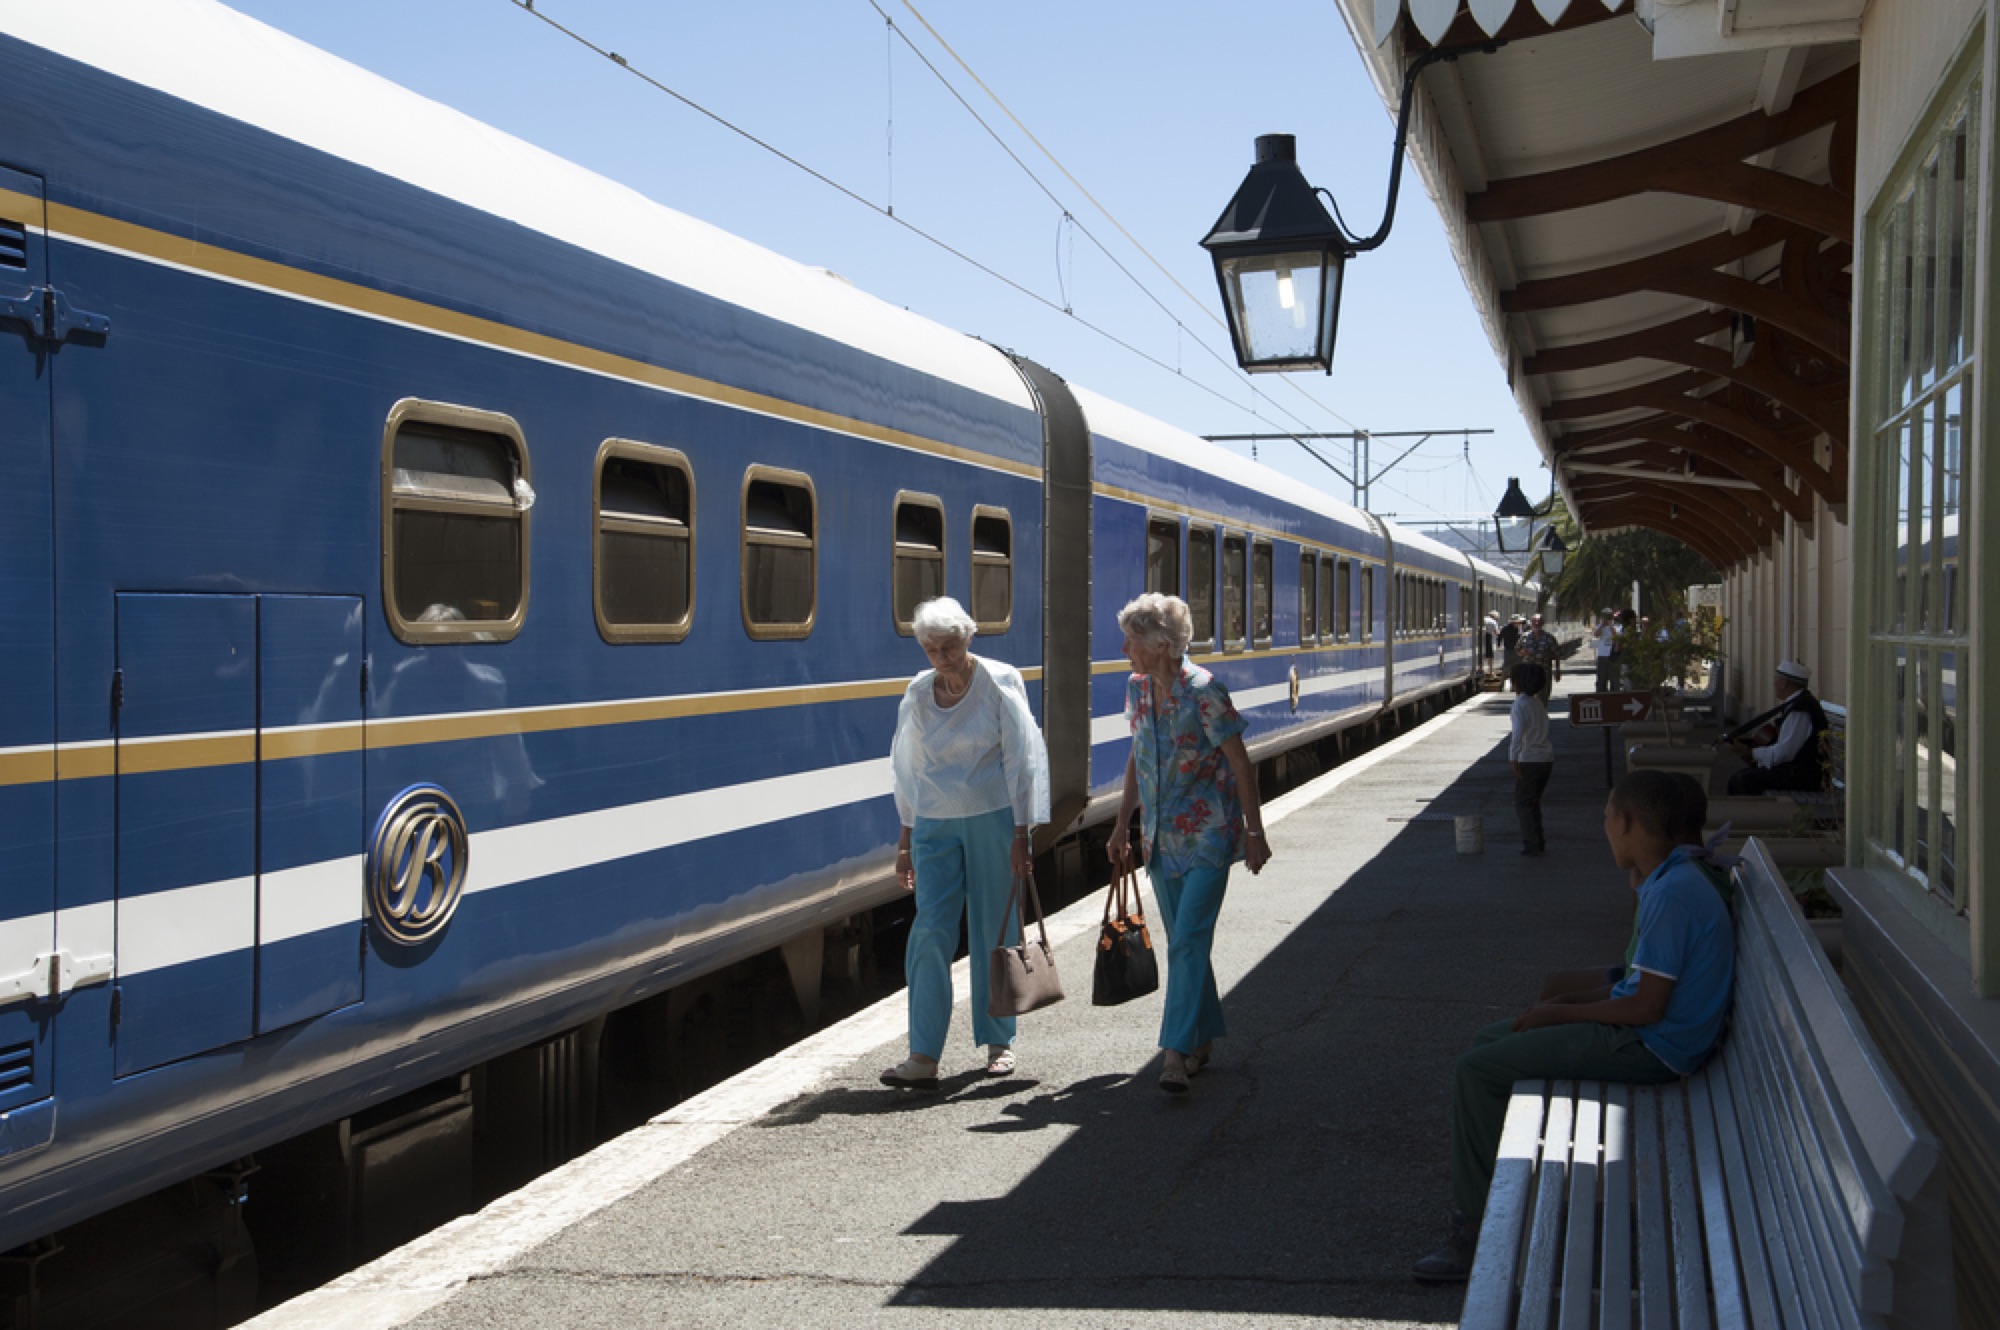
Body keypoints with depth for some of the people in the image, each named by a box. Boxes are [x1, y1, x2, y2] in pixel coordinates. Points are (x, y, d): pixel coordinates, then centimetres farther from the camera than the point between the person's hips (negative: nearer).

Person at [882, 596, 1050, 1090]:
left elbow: (1022, 759, -6)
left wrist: (1021, 833, -10)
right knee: (931, 931, -7)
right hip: (935, 825, 3)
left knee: (994, 931, 4)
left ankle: (999, 1042, 20)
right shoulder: (917, 693, 5)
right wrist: (906, 838, 12)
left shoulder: (1000, 683, -5)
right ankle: (923, 1057, -9)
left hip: (992, 820, -2)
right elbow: (908, 768, 13)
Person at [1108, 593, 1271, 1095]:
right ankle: (1203, 1039, 24)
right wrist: (1122, 825, 17)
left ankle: (1176, 1050, -14)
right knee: (1184, 942, 12)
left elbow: (1241, 765, -12)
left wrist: (1255, 833, -11)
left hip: (1207, 836, -7)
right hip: (1162, 837, 7)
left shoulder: (1203, 691, -17)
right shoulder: (1137, 689, 4)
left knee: (1188, 941, -13)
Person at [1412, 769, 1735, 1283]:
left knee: (1476, 1071, -14)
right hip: (1646, 1033, 11)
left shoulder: (1672, 894, -22)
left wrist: (1558, 1013, -12)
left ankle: (1475, 1230, -9)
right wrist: (1563, 1002, 8)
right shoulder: (1673, 880, 10)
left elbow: (1648, 1006, -23)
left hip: (1648, 1048, -11)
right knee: (1489, 1041, 14)